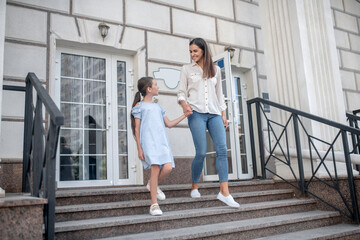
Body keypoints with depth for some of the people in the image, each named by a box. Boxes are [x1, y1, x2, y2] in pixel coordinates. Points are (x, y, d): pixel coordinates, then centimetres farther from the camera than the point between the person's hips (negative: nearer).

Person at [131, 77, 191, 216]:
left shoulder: (157, 107, 26)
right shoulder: (139, 106, 8)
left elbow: (169, 124, 28)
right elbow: (137, 128, 3)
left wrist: (184, 115, 25)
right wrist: (139, 148, -4)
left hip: (162, 141, 6)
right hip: (148, 142, -5)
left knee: (168, 168, -13)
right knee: (155, 168, -15)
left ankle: (152, 185, 17)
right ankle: (154, 204, -5)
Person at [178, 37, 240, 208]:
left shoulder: (216, 69, 18)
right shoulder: (187, 69, 11)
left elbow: (219, 93, 20)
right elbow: (181, 92, 8)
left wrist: (223, 114, 13)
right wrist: (184, 104, -14)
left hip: (214, 114, 3)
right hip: (196, 113, -3)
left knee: (222, 150, -10)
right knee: (201, 152, -10)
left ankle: (224, 192, -10)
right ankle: (194, 187, 12)